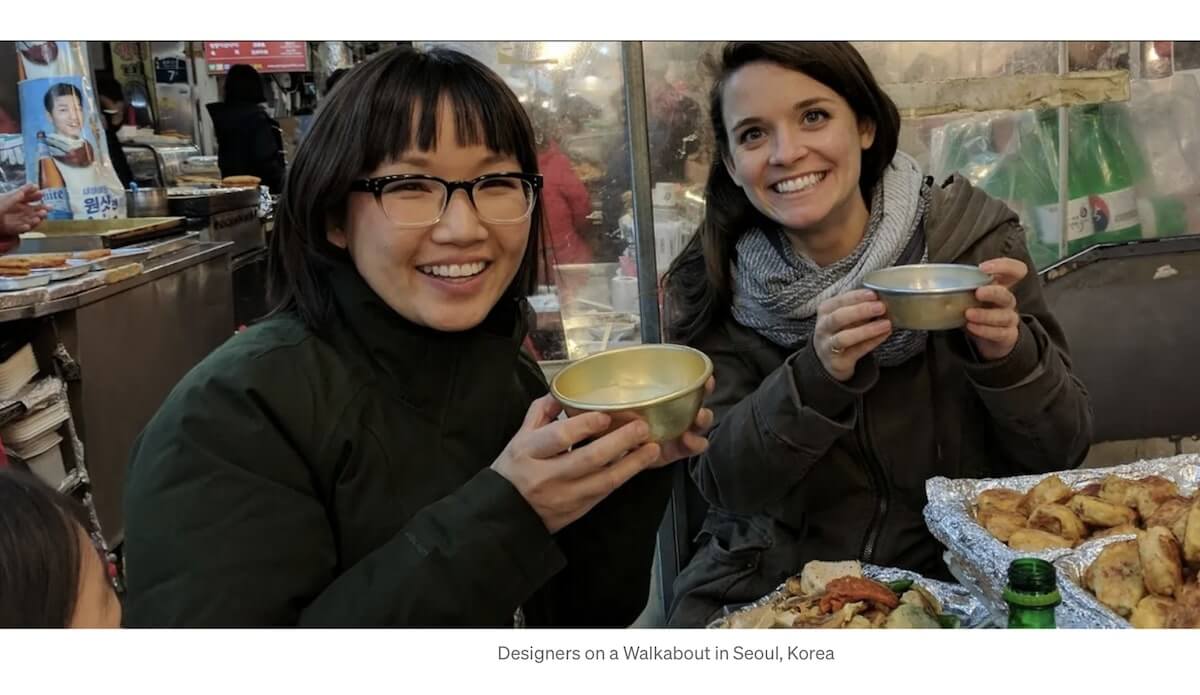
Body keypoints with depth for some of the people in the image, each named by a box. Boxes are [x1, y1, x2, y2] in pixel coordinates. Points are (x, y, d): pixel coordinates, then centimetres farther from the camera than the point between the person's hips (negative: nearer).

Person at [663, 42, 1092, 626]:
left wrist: (1009, 353, -23)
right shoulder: (711, 282, -5)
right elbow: (726, 485, -10)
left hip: (956, 573, 1)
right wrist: (817, 374, -26)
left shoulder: (972, 232, -6)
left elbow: (1060, 452, -4)